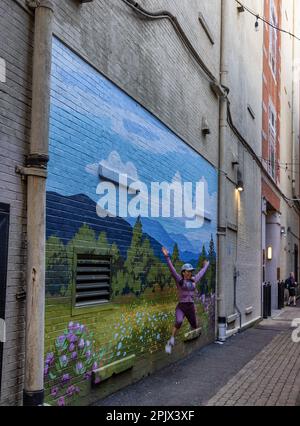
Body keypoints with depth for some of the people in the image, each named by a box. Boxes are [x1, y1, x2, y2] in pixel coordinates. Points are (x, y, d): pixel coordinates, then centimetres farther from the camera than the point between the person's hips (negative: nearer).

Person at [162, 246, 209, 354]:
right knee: (179, 322, -33)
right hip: (181, 307, -5)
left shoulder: (193, 280, 8)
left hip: (191, 307, 5)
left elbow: (201, 273, 27)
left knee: (194, 327, 14)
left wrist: (206, 266, 43)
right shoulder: (179, 280, -5)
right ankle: (171, 342, -19)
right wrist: (167, 256, -27)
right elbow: (172, 269, -16)